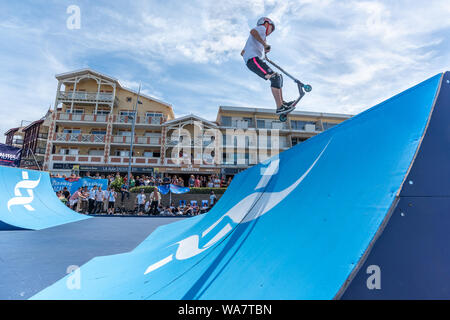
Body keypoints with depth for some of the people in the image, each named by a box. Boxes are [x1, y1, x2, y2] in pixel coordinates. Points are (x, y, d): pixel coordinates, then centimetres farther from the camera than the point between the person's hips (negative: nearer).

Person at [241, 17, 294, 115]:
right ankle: (280, 107, -29)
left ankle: (282, 102, 8)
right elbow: (252, 31, -16)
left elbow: (242, 53, 36)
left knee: (278, 77, 11)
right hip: (253, 59, -9)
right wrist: (265, 44, -18)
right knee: (275, 77, -21)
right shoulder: (261, 27, 11)